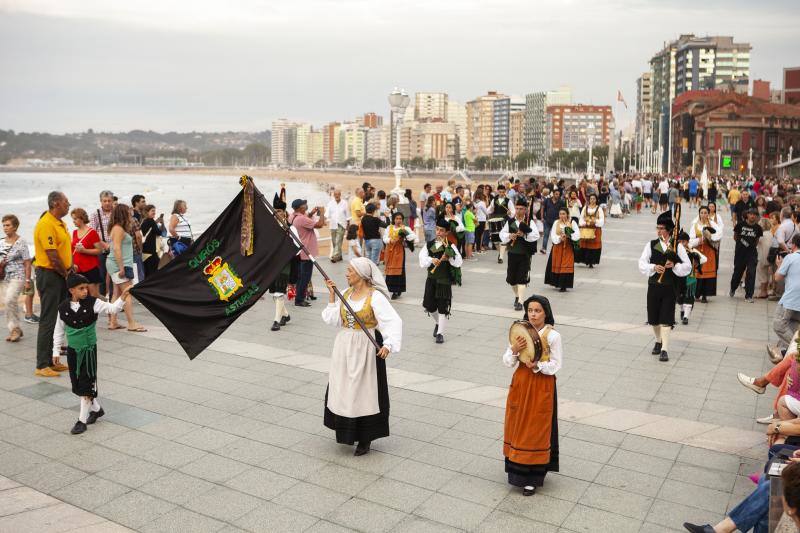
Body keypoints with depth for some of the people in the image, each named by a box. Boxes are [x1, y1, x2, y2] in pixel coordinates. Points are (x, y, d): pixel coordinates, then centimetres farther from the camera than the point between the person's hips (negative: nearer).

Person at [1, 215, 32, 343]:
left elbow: (27, 263, -6)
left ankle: (14, 328, -9)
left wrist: (27, 280, -10)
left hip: (17, 276, -6)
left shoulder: (21, 242, -5)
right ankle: (15, 330, 17)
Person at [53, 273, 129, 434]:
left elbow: (112, 308, -18)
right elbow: (59, 330, 6)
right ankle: (96, 408, 33)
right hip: (72, 350, 3)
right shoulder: (64, 308, -4)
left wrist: (123, 297, -36)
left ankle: (82, 420, 8)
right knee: (76, 384, 12)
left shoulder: (93, 303, -10)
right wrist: (56, 351, 8)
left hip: (89, 350, -3)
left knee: (86, 384, -1)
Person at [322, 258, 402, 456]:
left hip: (365, 350, -6)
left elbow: (394, 321, -24)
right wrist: (332, 296, -4)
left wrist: (388, 344, -38)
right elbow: (332, 320, 1)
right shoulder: (346, 293, 4)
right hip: (344, 348, 6)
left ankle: (365, 439, 17)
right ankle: (346, 430, 34)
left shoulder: (375, 297, -15)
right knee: (342, 389, 14)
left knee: (364, 391, 3)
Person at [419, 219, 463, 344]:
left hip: (444, 280, -4)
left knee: (443, 307, -1)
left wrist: (448, 257, -27)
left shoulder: (450, 246, -6)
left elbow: (458, 263, -14)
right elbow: (422, 262, -2)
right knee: (429, 306, 9)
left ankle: (440, 333, 11)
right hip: (431, 279, 4)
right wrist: (431, 260, -19)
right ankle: (438, 323, 38)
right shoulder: (429, 245, 6)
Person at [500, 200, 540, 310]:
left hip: (524, 254, -3)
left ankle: (520, 302, -3)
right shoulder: (510, 221, 5)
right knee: (511, 278, 11)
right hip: (512, 253, 4)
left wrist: (524, 234, -23)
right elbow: (502, 234, 7)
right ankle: (517, 296, 36)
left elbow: (535, 236, -12)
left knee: (522, 278, -6)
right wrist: (509, 236, -12)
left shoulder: (530, 222, -3)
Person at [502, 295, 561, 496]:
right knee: (518, 427, 13)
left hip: (542, 387, -4)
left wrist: (537, 365, -23)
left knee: (536, 430, 4)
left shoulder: (553, 336, -12)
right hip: (520, 383, 4)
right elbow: (507, 362, -1)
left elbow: (556, 365, -8)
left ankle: (532, 477, 14)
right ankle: (518, 469, 30)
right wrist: (514, 350, -21)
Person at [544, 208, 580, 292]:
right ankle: (557, 283, 19)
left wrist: (568, 236, -20)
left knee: (566, 266, -7)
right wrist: (559, 238, -18)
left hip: (568, 248, -2)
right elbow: (553, 235, 0)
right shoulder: (556, 223, 7)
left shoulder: (572, 223, 1)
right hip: (557, 247, 2)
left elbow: (577, 235, -6)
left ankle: (563, 286, -4)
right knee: (557, 265, 3)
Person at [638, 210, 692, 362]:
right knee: (654, 318, 12)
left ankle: (664, 350, -4)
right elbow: (642, 264, -2)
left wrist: (674, 266, -18)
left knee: (666, 319, -6)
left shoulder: (677, 246, -1)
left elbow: (687, 267, -2)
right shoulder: (651, 245, 2)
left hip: (670, 287, -2)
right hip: (654, 286, 3)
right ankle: (658, 341, 35)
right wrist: (653, 267, -18)